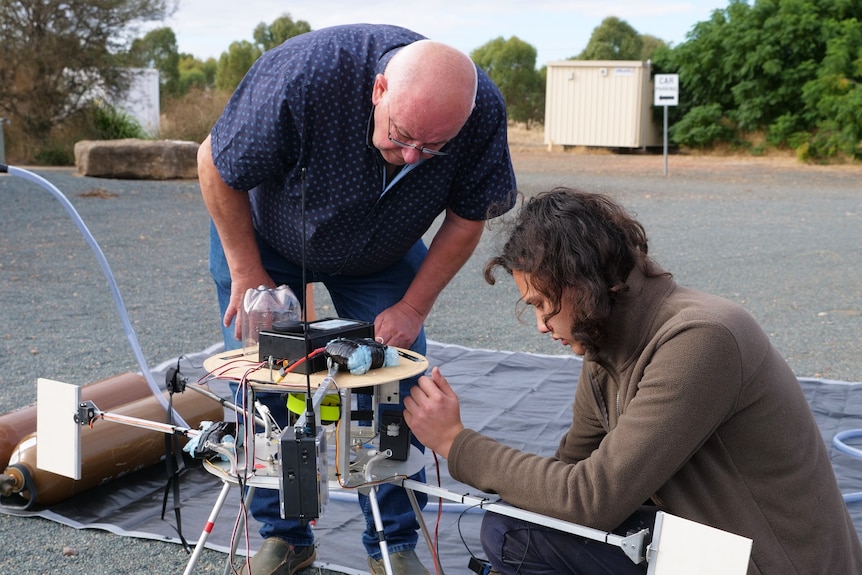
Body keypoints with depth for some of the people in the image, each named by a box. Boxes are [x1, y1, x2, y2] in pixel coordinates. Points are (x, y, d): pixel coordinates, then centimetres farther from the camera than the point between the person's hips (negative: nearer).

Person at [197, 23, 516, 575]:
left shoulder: (483, 110, -30)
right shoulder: (302, 79, -40)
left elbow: (467, 218, -12)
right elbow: (216, 166, -23)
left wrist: (413, 308, -15)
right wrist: (247, 276, -17)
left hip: (383, 252, 2)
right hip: (265, 234, -1)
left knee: (397, 385, -6)